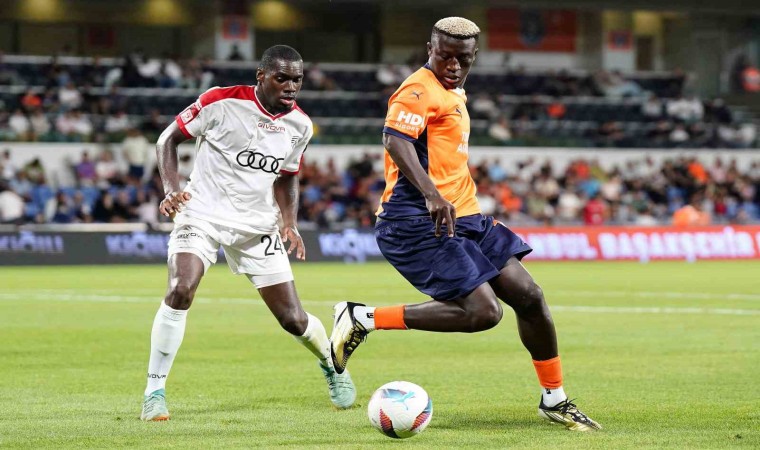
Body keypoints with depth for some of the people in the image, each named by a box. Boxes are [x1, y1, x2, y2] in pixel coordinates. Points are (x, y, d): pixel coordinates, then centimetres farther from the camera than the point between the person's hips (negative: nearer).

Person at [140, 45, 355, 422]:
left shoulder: (299, 124, 1)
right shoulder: (221, 102, -14)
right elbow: (168, 139, -4)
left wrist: (290, 223, 0)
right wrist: (171, 190, -19)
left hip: (257, 225, 4)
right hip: (203, 214, -3)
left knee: (292, 318, 2)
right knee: (180, 291, -27)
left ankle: (332, 366, 35)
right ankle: (155, 391, -15)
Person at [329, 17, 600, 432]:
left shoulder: (452, 94, 20)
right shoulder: (420, 90, -12)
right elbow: (395, 139, -29)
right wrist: (431, 194, -41)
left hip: (460, 218, 10)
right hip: (416, 223, -10)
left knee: (529, 296, 8)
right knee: (482, 312, -20)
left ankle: (554, 400, 21)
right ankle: (364, 318, -10)